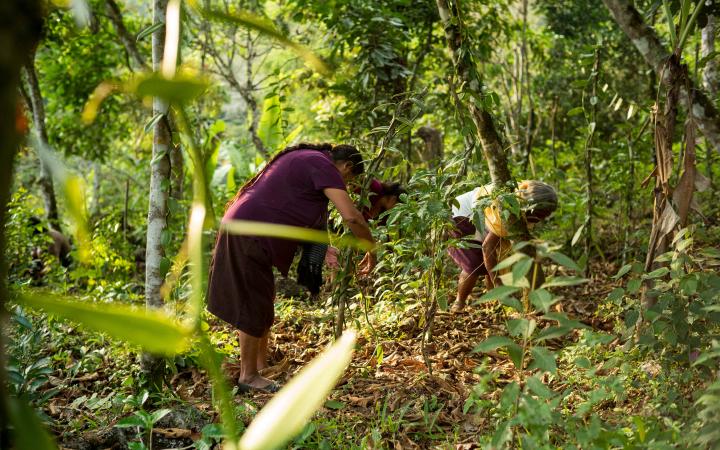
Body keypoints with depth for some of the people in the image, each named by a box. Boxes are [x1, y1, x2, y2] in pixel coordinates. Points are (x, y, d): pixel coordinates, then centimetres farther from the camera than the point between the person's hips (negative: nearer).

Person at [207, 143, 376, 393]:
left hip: (241, 226, 10)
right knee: (254, 307, 0)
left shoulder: (303, 158, 19)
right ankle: (248, 376, 11)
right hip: (250, 236, -10)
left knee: (261, 303, 18)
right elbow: (351, 216, -21)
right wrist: (371, 251, -7)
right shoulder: (324, 166, -10)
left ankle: (261, 365, 28)